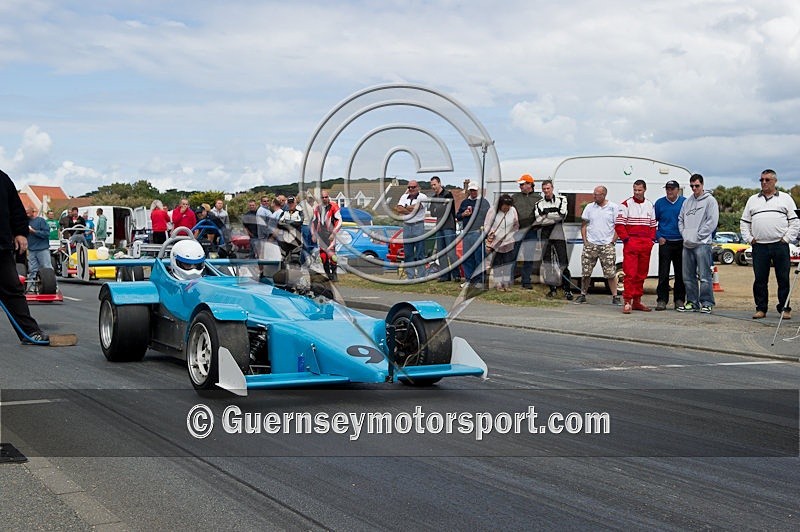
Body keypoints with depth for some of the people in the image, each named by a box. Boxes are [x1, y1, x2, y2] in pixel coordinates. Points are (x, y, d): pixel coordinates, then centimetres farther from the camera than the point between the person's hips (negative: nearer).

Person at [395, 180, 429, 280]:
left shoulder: (422, 197, -2)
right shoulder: (404, 197, 12)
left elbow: (415, 207, -15)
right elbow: (399, 210, -2)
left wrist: (403, 208, -1)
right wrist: (410, 210, -10)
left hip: (418, 226, -5)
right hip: (406, 227, 5)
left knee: (420, 254, -4)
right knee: (408, 254, 6)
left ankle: (421, 277, -1)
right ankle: (410, 276, 11)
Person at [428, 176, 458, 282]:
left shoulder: (448, 195, -3)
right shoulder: (433, 198, 17)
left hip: (448, 227, -7)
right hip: (438, 228, 7)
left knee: (451, 251, -10)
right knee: (440, 253, 6)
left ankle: (456, 274, -7)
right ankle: (444, 275, 9)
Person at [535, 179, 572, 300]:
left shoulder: (561, 200, 5)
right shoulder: (539, 204, 10)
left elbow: (562, 215, -10)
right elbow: (538, 220, -5)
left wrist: (546, 214, -7)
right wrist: (554, 217, -11)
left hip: (559, 236, -3)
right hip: (545, 236, 3)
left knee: (563, 263, -7)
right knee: (547, 263, 4)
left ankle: (567, 290, -4)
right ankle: (552, 289, 14)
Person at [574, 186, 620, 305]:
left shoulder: (614, 207, 1)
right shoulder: (589, 207, 9)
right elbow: (584, 225, 12)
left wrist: (613, 241, -5)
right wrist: (585, 240, 3)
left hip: (607, 245, -2)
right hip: (590, 244, 3)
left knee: (611, 273, -3)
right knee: (586, 272, 3)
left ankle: (615, 296, 5)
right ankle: (583, 295, 15)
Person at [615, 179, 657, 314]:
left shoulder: (650, 205, 14)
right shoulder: (626, 204, -1)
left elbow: (653, 225, 19)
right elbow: (619, 225, -5)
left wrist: (651, 239, 6)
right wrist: (626, 239, -11)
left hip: (646, 245, 5)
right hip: (631, 244, -5)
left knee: (642, 274, 9)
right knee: (630, 273, -10)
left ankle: (637, 301, 17)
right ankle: (627, 302, -10)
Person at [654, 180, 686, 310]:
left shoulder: (685, 202, 2)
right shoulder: (659, 203, 4)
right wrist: (658, 237, 1)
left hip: (681, 243, 1)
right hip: (665, 242, 0)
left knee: (680, 273, 6)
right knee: (663, 273, -4)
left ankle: (679, 300, 15)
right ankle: (662, 300, 0)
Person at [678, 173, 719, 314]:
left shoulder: (710, 200, -1)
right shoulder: (687, 202, 17)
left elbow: (712, 221, -9)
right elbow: (681, 219, 19)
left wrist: (697, 236, -12)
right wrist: (684, 234, 1)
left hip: (702, 244, -6)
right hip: (687, 244, 6)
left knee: (704, 276, -7)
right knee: (688, 276, 9)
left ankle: (707, 303, -2)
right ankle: (692, 302, 16)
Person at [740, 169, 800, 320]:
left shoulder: (785, 198, 10)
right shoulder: (753, 200, 18)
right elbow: (744, 222, 19)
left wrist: (787, 238, -4)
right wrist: (749, 238, 6)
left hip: (780, 245, -2)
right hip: (759, 246, 2)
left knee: (783, 279, 0)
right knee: (760, 279, 2)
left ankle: (784, 309, 7)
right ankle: (761, 309, 10)